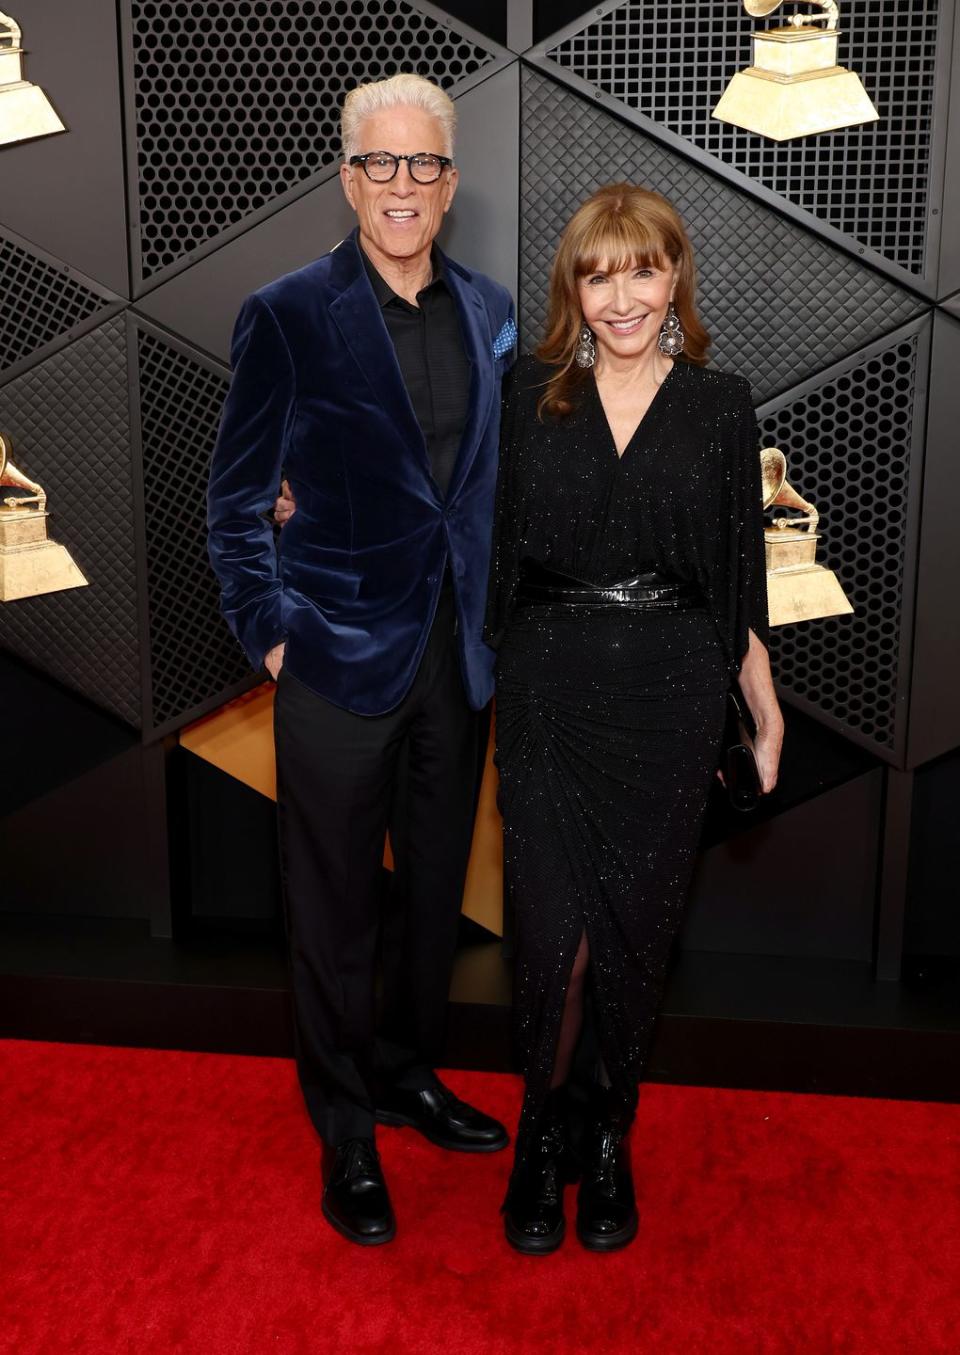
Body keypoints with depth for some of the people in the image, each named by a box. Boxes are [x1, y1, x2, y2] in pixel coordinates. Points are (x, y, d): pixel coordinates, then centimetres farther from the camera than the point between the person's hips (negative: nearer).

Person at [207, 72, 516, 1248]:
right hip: (342, 657, -4)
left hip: (458, 655, 5)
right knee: (336, 907, 9)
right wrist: (267, 633, -8)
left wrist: (499, 618, 6)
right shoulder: (287, 315, -7)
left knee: (437, 886, 18)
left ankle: (409, 1073, 40)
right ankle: (345, 1131, 28)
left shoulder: (491, 313, 6)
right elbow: (236, 498, -3)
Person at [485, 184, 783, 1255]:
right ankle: (547, 1138, 21)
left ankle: (605, 1139, 29)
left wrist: (766, 712, 9)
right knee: (557, 931, -4)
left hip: (670, 695, 1)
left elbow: (740, 576, 8)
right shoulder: (528, 397, 4)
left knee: (634, 930, 7)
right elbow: (491, 550, 11)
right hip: (549, 691, 0)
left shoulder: (720, 406, 5)